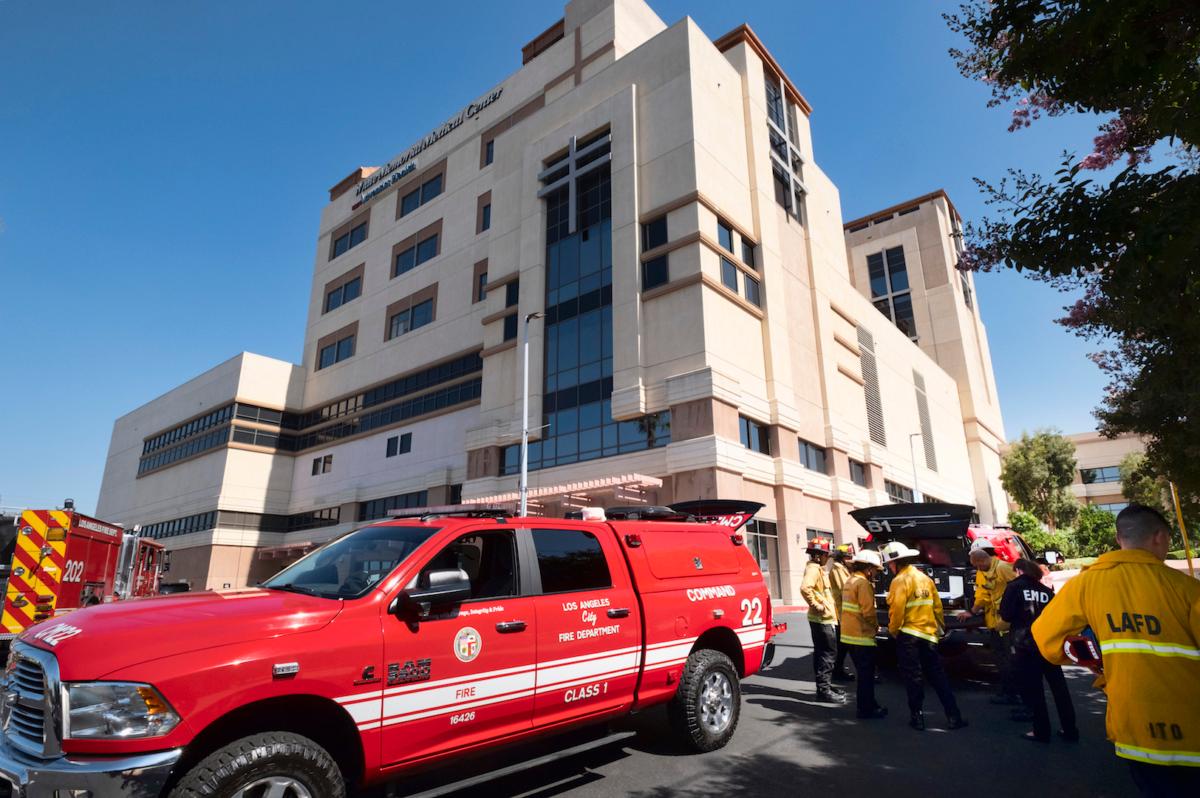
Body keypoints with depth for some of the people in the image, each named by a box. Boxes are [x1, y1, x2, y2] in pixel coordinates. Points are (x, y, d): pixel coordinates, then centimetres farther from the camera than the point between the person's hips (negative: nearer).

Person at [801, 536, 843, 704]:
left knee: (823, 654, 15)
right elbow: (805, 588, -34)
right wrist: (816, 605, -25)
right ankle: (824, 690, -1)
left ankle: (825, 686, 24)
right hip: (822, 619, -10)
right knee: (826, 654, -6)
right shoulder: (813, 568, -17)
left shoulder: (818, 568, 16)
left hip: (824, 618, 10)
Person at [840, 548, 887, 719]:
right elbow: (868, 612, -20)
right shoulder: (863, 584, -16)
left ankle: (867, 704, 29)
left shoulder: (850, 581, 14)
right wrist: (876, 625, -2)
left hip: (848, 634, 9)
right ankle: (866, 709, 11)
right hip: (862, 636, -9)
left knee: (864, 673, 20)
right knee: (866, 674, 3)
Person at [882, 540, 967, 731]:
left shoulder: (900, 580, -12)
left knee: (913, 678, 4)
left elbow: (896, 610, -17)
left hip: (908, 636, -6)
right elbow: (938, 607, 11)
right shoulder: (926, 579, 9)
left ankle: (917, 717, 10)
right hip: (929, 635, 6)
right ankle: (954, 717, 15)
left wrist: (893, 630, -3)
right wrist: (940, 628, 22)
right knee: (938, 676, 15)